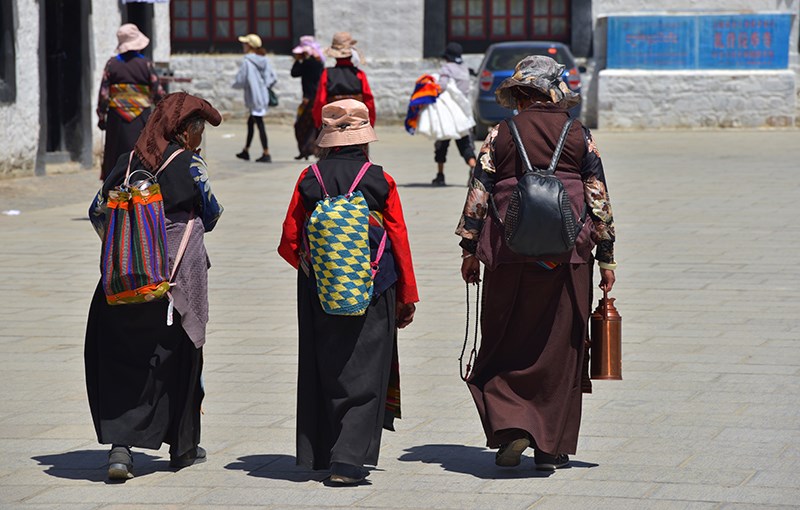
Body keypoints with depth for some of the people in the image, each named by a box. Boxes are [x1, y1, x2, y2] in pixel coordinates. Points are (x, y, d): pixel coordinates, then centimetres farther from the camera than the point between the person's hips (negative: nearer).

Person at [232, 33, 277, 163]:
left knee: (259, 124, -5)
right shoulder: (264, 60, 7)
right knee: (250, 122, 20)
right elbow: (273, 78, 8)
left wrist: (234, 85, 7)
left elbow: (241, 80, -14)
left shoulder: (247, 62, -15)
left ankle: (266, 154, -4)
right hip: (264, 96, 8)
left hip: (254, 98, -8)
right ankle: (246, 151, 28)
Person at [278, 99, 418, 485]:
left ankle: (319, 453, 22)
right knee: (364, 373, 0)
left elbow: (289, 243, 1)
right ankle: (349, 459, -10)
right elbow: (399, 242, -2)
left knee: (322, 370, 15)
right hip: (372, 292, -2)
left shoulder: (309, 180, -2)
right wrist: (408, 297, 8)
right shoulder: (380, 182, -5)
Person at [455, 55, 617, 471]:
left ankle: (510, 425, -9)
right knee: (559, 347, 7)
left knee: (504, 343, 10)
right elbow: (598, 198, 3)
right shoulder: (579, 136, 3)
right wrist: (606, 257, 9)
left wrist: (470, 250, 7)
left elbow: (478, 193, -1)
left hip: (510, 251, -1)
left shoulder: (500, 136, 0)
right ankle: (550, 446, 9)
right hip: (568, 255, 1)